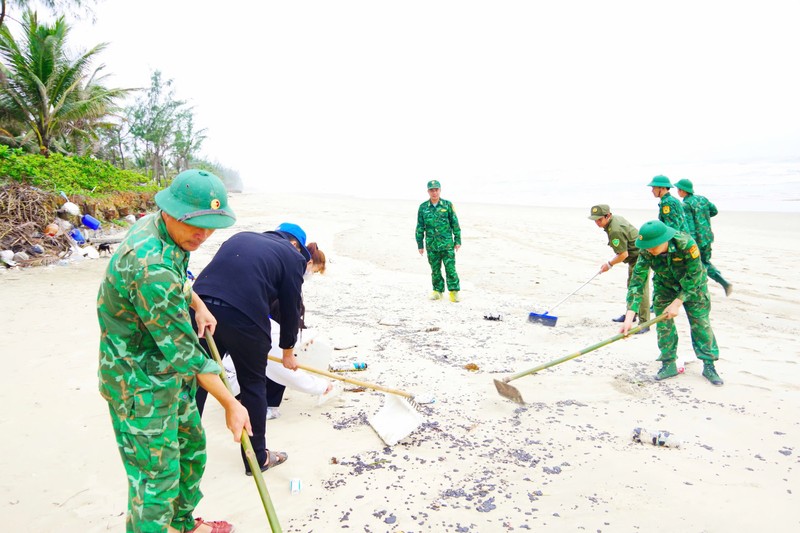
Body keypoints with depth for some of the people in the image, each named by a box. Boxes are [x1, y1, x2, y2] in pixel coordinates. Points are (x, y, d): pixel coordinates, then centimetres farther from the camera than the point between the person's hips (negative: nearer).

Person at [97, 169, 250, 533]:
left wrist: (197, 305, 18)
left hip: (168, 375, 10)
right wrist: (230, 404, -20)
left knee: (191, 445, 23)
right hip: (140, 385, -10)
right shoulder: (150, 264, -33)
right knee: (157, 478, 0)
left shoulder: (158, 227, -2)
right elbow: (181, 349, -28)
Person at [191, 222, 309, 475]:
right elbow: (290, 308, 14)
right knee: (253, 385, 15)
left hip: (200, 308, 5)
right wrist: (288, 351, 27)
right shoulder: (292, 256, 12)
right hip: (244, 317, -4)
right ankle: (257, 458, 30)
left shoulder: (240, 237, 26)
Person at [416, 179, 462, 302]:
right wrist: (420, 244, 5)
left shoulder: (448, 205, 0)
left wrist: (458, 240, 1)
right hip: (431, 245, 2)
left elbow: (455, 223, 4)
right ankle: (437, 291, 21)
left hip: (447, 243, -2)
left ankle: (454, 291, 6)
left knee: (450, 268, -4)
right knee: (435, 270, 9)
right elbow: (420, 227, 7)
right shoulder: (423, 207, 3)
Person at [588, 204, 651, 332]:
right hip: (635, 256, 11)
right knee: (631, 286, 20)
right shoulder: (615, 218, 4)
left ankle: (644, 323, -12)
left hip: (641, 257, -11)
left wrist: (609, 264, -9)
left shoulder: (615, 231, -29)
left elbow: (623, 254, -25)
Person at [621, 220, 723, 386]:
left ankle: (709, 365, 12)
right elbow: (637, 282, -31)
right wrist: (629, 318, -37)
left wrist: (677, 303, -26)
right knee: (663, 325, -2)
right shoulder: (646, 252, -29)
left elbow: (694, 278, -27)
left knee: (701, 324, -2)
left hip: (693, 286, -2)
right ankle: (669, 365, 12)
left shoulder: (687, 243, -36)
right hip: (664, 286, 2)